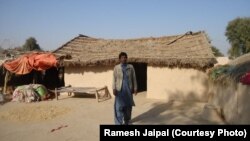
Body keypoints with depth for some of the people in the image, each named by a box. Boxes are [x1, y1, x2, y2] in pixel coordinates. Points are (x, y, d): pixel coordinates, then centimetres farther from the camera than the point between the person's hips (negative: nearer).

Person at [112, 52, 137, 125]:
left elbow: (134, 78, 5)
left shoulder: (130, 67, 4)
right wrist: (114, 89, -9)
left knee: (128, 106, 11)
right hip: (119, 90, -2)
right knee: (119, 107, -5)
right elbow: (114, 79, -1)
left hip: (128, 89, 2)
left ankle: (126, 121, 27)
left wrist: (135, 88, 2)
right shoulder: (116, 68, 2)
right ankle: (119, 123, 1)